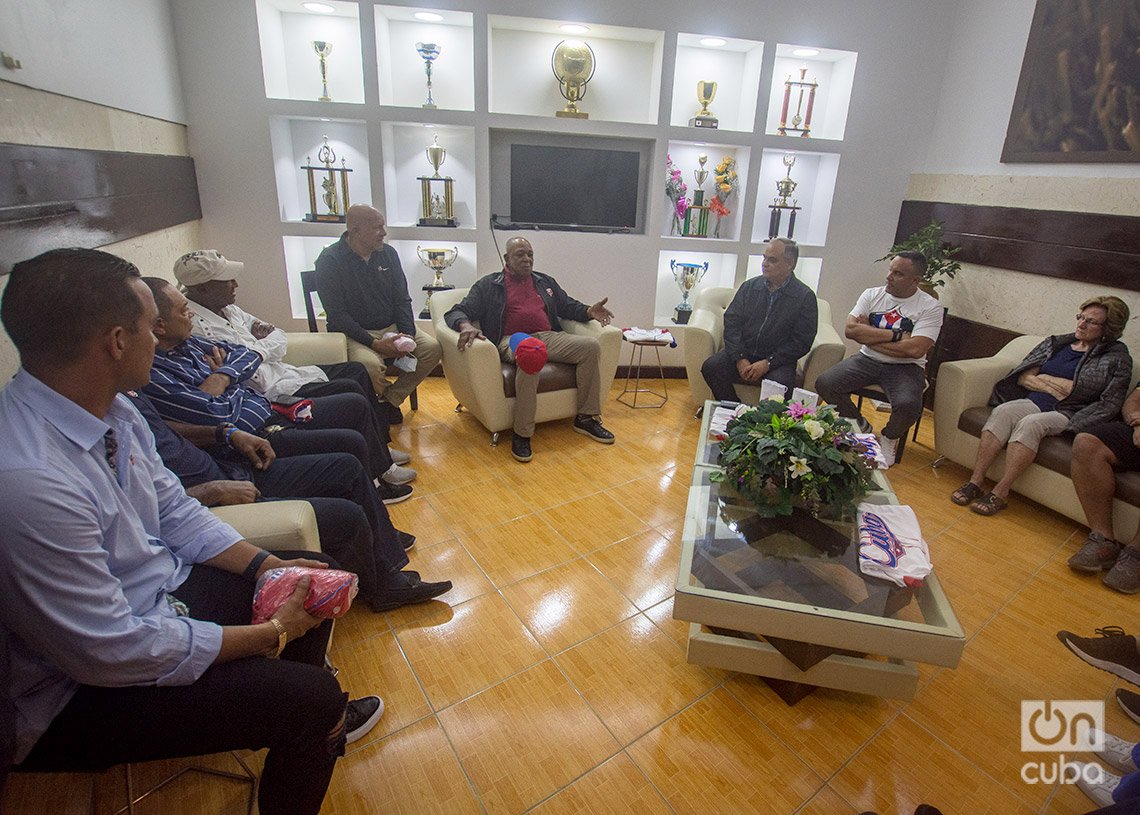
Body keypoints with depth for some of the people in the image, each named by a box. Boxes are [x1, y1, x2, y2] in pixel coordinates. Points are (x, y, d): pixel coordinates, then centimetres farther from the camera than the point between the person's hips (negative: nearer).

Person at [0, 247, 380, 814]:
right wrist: (272, 632, -20)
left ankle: (309, 727, 36)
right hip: (83, 690, -8)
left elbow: (175, 511, 4)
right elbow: (113, 650, -28)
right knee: (311, 700, -16)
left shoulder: (110, 409, -7)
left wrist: (266, 565, -6)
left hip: (157, 595, 9)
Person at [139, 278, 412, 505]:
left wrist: (222, 373, -8)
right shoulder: (151, 374, -20)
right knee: (352, 443, -22)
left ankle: (380, 474, 28)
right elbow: (216, 414, -25)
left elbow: (249, 356, 13)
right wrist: (220, 379, -6)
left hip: (267, 410, 10)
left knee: (357, 403, 12)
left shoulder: (185, 342, 8)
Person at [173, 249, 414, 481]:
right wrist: (263, 345, -5)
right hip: (272, 393, -10)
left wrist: (259, 346, -8)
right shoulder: (196, 326, -19)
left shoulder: (227, 309, 11)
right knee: (350, 390, -19)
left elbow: (280, 339, 13)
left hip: (282, 373, 10)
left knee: (356, 370, 6)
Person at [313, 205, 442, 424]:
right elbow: (338, 314, -14)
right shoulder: (330, 260, -9)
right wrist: (375, 344, -23)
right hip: (353, 333, -5)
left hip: (392, 327, 5)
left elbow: (402, 300, 6)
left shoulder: (388, 253, 6)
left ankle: (391, 398, -3)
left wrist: (408, 336, -11)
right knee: (370, 364, -35)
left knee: (432, 348, -17)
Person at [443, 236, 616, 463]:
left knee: (591, 346, -20)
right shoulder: (489, 285, 12)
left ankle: (586, 418, -10)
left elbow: (569, 306, 28)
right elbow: (456, 312, 5)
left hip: (548, 337, 5)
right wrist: (465, 325, -21)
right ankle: (522, 434, -32)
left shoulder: (545, 282, 26)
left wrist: (588, 311, 3)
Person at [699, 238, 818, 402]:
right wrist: (740, 359, -11)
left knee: (780, 387, -34)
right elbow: (732, 323, 2)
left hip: (778, 360, -3)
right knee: (710, 367, -23)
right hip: (742, 353, 3)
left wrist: (767, 363, -15)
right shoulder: (749, 286, 7)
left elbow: (801, 342, -5)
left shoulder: (805, 297, -2)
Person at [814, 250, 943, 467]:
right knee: (824, 384, -19)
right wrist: (896, 335, -16)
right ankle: (861, 427, 7)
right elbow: (850, 330, -12)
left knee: (908, 405, -33)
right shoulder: (872, 295, 3)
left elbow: (915, 349, -21)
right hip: (867, 360, 3)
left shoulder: (930, 307, -7)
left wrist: (869, 335, -14)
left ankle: (888, 438, 6)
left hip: (905, 367, -3)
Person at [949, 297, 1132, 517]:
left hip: (1066, 415, -3)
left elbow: (1109, 405, -5)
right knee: (1002, 411, -30)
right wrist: (1053, 387, -7)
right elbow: (1023, 376, 10)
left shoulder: (1117, 358, 6)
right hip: (1033, 402, 3)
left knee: (1030, 423, -35)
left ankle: (1000, 494, -34)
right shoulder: (1056, 342, 18)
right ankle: (975, 482, -34)